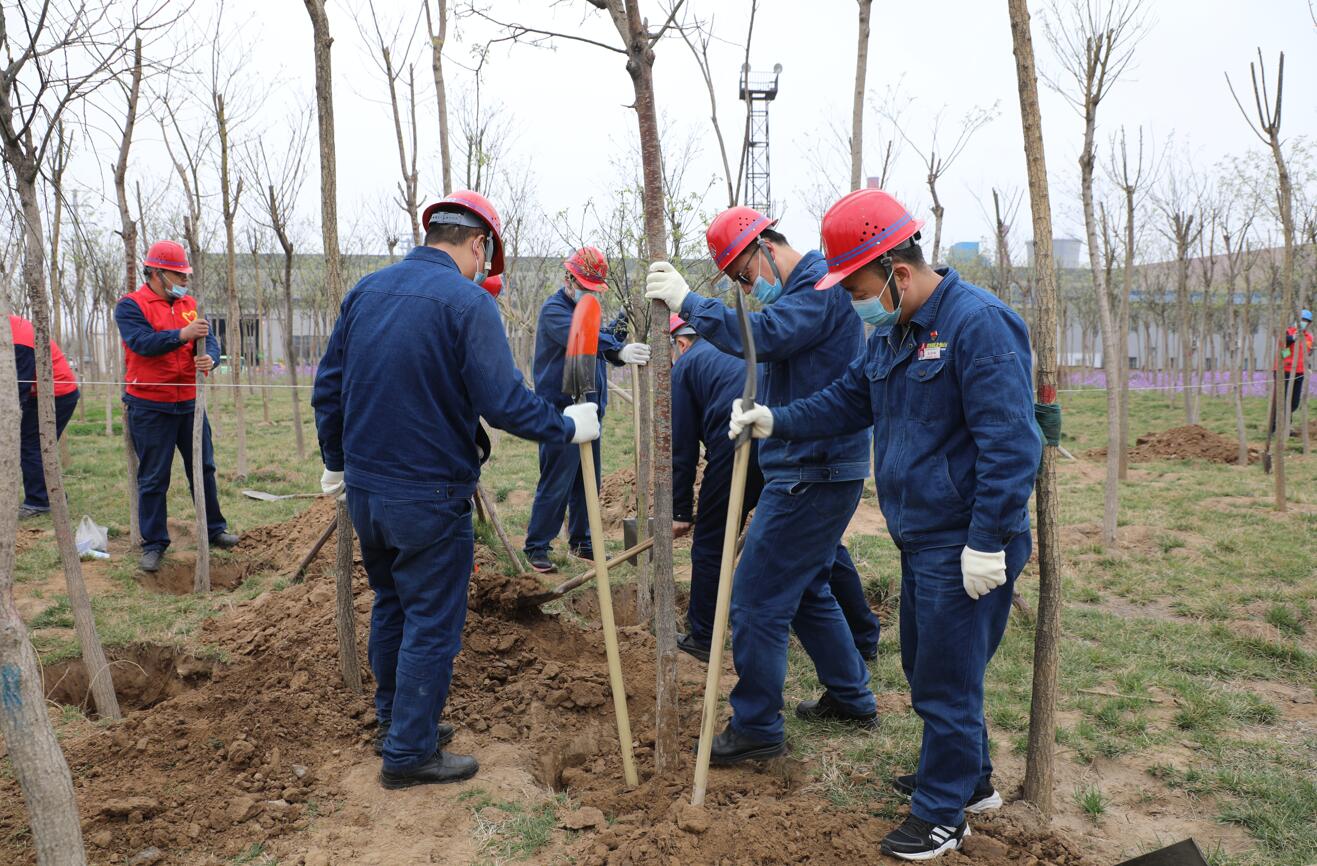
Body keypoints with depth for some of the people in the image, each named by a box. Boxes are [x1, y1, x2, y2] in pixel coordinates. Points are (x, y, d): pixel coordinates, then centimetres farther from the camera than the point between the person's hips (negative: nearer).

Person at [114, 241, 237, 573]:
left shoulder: (190, 304, 11)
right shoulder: (130, 306, -6)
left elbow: (209, 340, 2)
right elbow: (142, 342, -22)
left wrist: (210, 358, -22)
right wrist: (182, 334, -34)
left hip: (189, 402, 5)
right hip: (150, 408, -5)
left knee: (203, 468, 13)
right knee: (153, 478, 2)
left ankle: (214, 529, 27)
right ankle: (154, 543, 12)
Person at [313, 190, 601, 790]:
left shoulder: (366, 290, 6)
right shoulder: (467, 301, -15)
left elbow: (327, 388, 11)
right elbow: (503, 401, -22)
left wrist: (336, 461, 22)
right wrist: (567, 427, -7)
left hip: (364, 487, 7)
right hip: (429, 497, -7)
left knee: (390, 605, 23)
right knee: (431, 622, 6)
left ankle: (395, 718, 38)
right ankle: (409, 753, 15)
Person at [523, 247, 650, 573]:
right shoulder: (554, 310, -12)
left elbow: (606, 348, 9)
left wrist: (618, 332, -12)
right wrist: (619, 350, -47)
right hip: (561, 410, -8)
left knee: (588, 482, 13)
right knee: (555, 484, -5)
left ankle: (580, 541, 25)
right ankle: (536, 546, 6)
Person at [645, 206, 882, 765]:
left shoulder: (820, 288, -15)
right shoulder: (798, 292, 19)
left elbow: (761, 336, -31)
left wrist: (688, 302, -27)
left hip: (813, 476, -11)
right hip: (813, 471, 11)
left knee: (757, 599, -6)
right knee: (807, 588, 20)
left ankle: (756, 728, 4)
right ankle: (851, 698, 33)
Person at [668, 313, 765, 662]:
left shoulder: (685, 367, 12)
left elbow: (683, 448, 8)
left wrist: (681, 512, 14)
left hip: (736, 448, -6)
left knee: (710, 545, 8)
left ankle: (702, 639, 16)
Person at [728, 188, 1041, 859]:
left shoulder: (979, 324, -20)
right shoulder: (892, 332, 10)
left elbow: (1010, 443, -23)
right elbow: (848, 400, 19)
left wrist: (987, 542, -24)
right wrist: (775, 421, 6)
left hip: (965, 548, -9)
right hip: (919, 538, 10)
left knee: (945, 680, 2)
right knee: (925, 666, 21)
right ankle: (969, 779, 41)